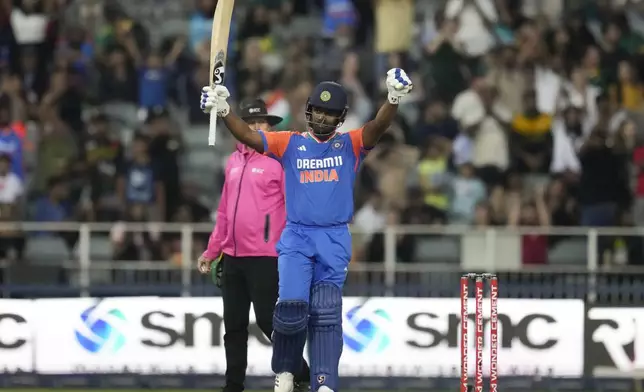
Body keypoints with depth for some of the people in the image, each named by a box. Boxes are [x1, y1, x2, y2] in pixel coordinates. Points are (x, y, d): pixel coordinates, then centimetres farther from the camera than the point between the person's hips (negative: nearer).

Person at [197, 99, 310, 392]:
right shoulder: (234, 162, 15)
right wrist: (212, 251, 20)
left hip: (265, 258, -6)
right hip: (233, 258, 6)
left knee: (268, 321, -6)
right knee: (234, 326, 9)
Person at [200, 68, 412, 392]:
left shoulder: (350, 144, 8)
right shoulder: (290, 143, 9)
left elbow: (379, 126, -10)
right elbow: (248, 136, -2)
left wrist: (393, 99, -30)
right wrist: (223, 111, -19)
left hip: (335, 241, 1)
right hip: (296, 236, 0)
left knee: (326, 314, -6)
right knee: (292, 305, -17)